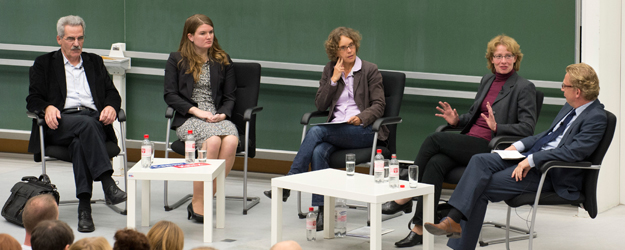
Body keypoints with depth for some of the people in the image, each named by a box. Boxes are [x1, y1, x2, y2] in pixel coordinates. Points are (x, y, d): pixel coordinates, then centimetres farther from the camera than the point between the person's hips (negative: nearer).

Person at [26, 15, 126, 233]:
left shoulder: (94, 62, 26)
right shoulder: (44, 64, 18)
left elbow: (112, 93, 19)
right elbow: (33, 100, 9)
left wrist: (111, 107, -6)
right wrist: (48, 107, -15)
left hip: (94, 120, 2)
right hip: (60, 123, -2)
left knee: (80, 142, -36)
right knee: (86, 123, -38)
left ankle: (84, 207, -43)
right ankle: (108, 184, -48)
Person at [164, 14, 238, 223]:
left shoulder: (223, 61, 18)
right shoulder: (176, 60, 11)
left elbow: (229, 97, 17)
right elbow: (170, 95, 3)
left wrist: (222, 114, -6)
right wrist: (196, 111, -11)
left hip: (217, 117, 3)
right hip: (188, 119, -3)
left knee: (231, 141, -34)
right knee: (213, 140, -37)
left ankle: (207, 197, -27)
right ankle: (198, 203, -31)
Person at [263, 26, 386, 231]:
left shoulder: (370, 70, 5)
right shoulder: (330, 70, 16)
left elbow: (378, 105, -1)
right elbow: (320, 105, 9)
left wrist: (361, 118, -20)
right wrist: (334, 79, -2)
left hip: (363, 130, -4)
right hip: (336, 130, 4)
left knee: (316, 131, -30)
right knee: (319, 151, -33)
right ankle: (319, 210, -38)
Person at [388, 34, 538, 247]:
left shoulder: (524, 88, -1)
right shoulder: (487, 81, 21)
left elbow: (527, 128, -8)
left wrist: (496, 127, -22)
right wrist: (457, 120, 7)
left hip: (488, 148, -6)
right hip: (469, 141, 6)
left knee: (434, 139, -22)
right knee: (436, 162, -26)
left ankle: (405, 198, -12)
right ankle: (420, 228, -31)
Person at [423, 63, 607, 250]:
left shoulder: (596, 118, -14)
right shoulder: (571, 107, 16)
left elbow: (573, 152, -24)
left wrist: (532, 160, -24)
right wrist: (518, 145, 11)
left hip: (552, 174, -9)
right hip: (530, 158, 9)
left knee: (481, 190, -16)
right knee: (480, 161, -14)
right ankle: (454, 220, -23)